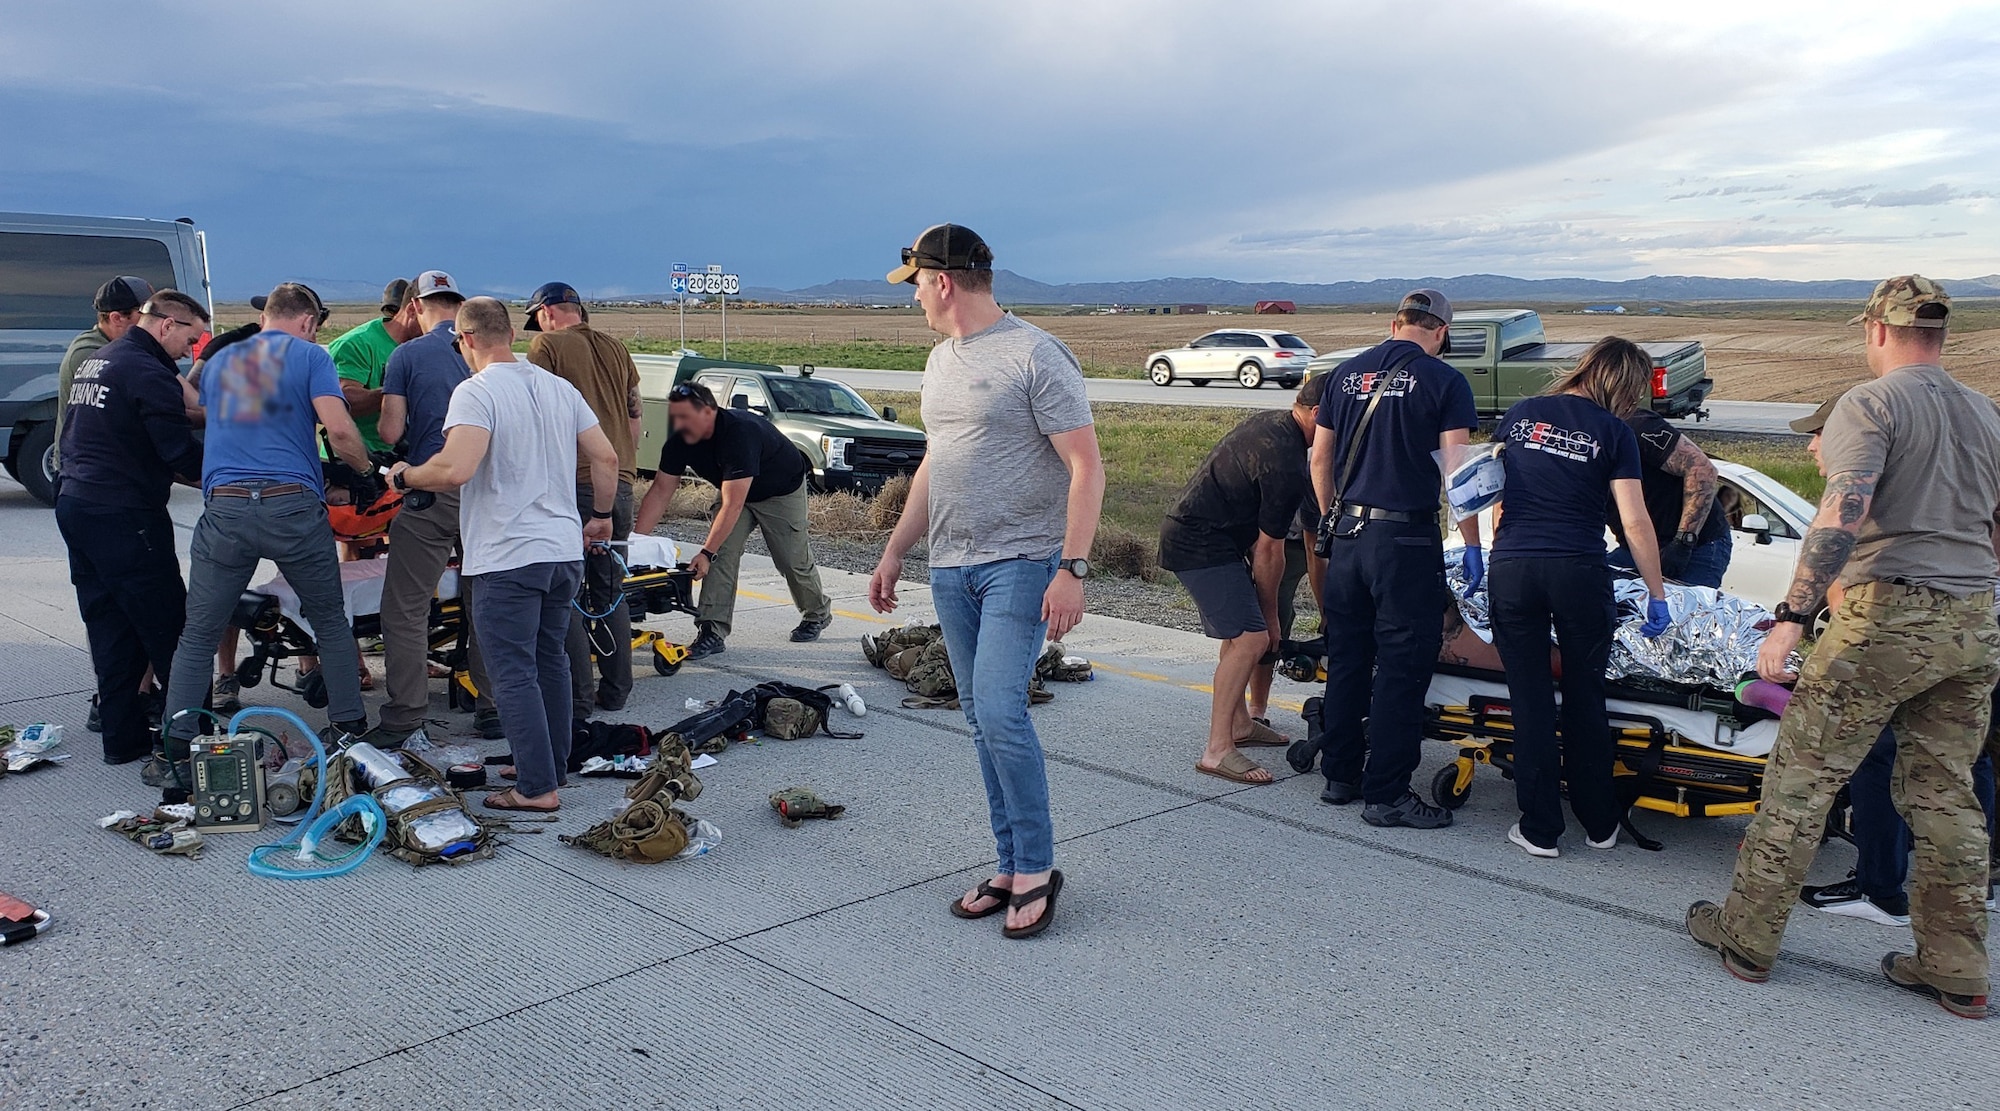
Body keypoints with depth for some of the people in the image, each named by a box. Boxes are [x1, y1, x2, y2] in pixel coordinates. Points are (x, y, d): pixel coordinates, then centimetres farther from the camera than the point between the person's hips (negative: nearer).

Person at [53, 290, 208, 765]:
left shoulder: (92, 361, 17)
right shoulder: (149, 373, -14)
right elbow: (181, 452, -18)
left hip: (73, 506, 10)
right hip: (124, 516, -10)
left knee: (108, 628, 12)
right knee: (168, 627, -3)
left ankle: (123, 735, 17)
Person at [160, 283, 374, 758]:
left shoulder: (219, 361, 21)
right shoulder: (309, 356, 4)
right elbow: (339, 431, -8)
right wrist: (365, 469, 8)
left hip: (224, 508, 3)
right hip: (293, 505, -3)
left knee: (198, 635, 7)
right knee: (330, 621, 14)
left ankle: (176, 745, 4)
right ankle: (350, 726, 18)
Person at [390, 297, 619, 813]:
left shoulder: (476, 392, -12)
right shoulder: (560, 387, 10)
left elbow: (454, 470, -25)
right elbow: (606, 457, 11)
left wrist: (405, 476, -6)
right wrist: (601, 515, 25)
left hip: (507, 557, -7)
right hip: (566, 550, 8)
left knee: (514, 674, -1)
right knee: (550, 661, 19)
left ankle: (537, 787, 0)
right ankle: (553, 765, 28)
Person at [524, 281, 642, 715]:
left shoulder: (547, 344, -2)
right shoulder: (615, 348, 15)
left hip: (574, 483, -6)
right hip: (620, 481, 6)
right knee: (611, 590, 14)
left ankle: (579, 696, 0)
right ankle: (616, 691, 17)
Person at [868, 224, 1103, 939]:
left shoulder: (1036, 356, -10)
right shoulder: (940, 360, 16)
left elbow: (1086, 466, -13)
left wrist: (1071, 568, -20)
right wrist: (894, 552, 22)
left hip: (1021, 564, -8)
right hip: (950, 568, 8)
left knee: (998, 711, -16)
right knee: (981, 723, 8)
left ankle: (1037, 870, 0)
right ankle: (1011, 870, 18)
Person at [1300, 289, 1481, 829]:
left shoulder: (1348, 373, 10)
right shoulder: (1443, 380, -4)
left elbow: (1319, 459, 14)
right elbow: (1456, 471, -10)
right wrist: (1472, 546, -3)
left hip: (1348, 535, 6)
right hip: (1406, 539, -5)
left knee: (1346, 656, 14)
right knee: (1402, 663, 0)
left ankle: (1340, 774, 22)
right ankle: (1386, 794, 3)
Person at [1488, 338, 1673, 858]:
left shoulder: (1519, 415, 10)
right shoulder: (1613, 431, 1)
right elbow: (1635, 524, -3)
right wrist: (1657, 596, 4)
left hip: (1511, 569, 2)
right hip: (1579, 572, -1)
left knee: (1530, 700, 7)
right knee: (1585, 699, 13)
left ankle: (1540, 830, 11)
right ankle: (1599, 824, 24)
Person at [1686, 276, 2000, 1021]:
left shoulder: (1871, 403, -8)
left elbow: (1843, 515, -21)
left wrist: (1792, 617, -23)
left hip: (1887, 616, -7)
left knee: (1804, 776, 2)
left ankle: (1749, 936, 10)